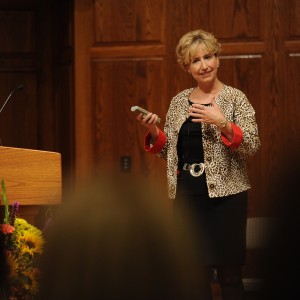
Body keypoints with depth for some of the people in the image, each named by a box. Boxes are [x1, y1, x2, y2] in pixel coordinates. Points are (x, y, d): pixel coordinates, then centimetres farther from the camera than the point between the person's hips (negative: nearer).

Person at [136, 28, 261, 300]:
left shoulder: (235, 98, -3)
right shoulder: (179, 101, 11)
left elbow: (252, 147, -9)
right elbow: (169, 150, 16)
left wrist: (222, 123, -22)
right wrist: (154, 132, -3)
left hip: (224, 194, -4)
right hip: (187, 194, 5)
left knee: (229, 273, -4)